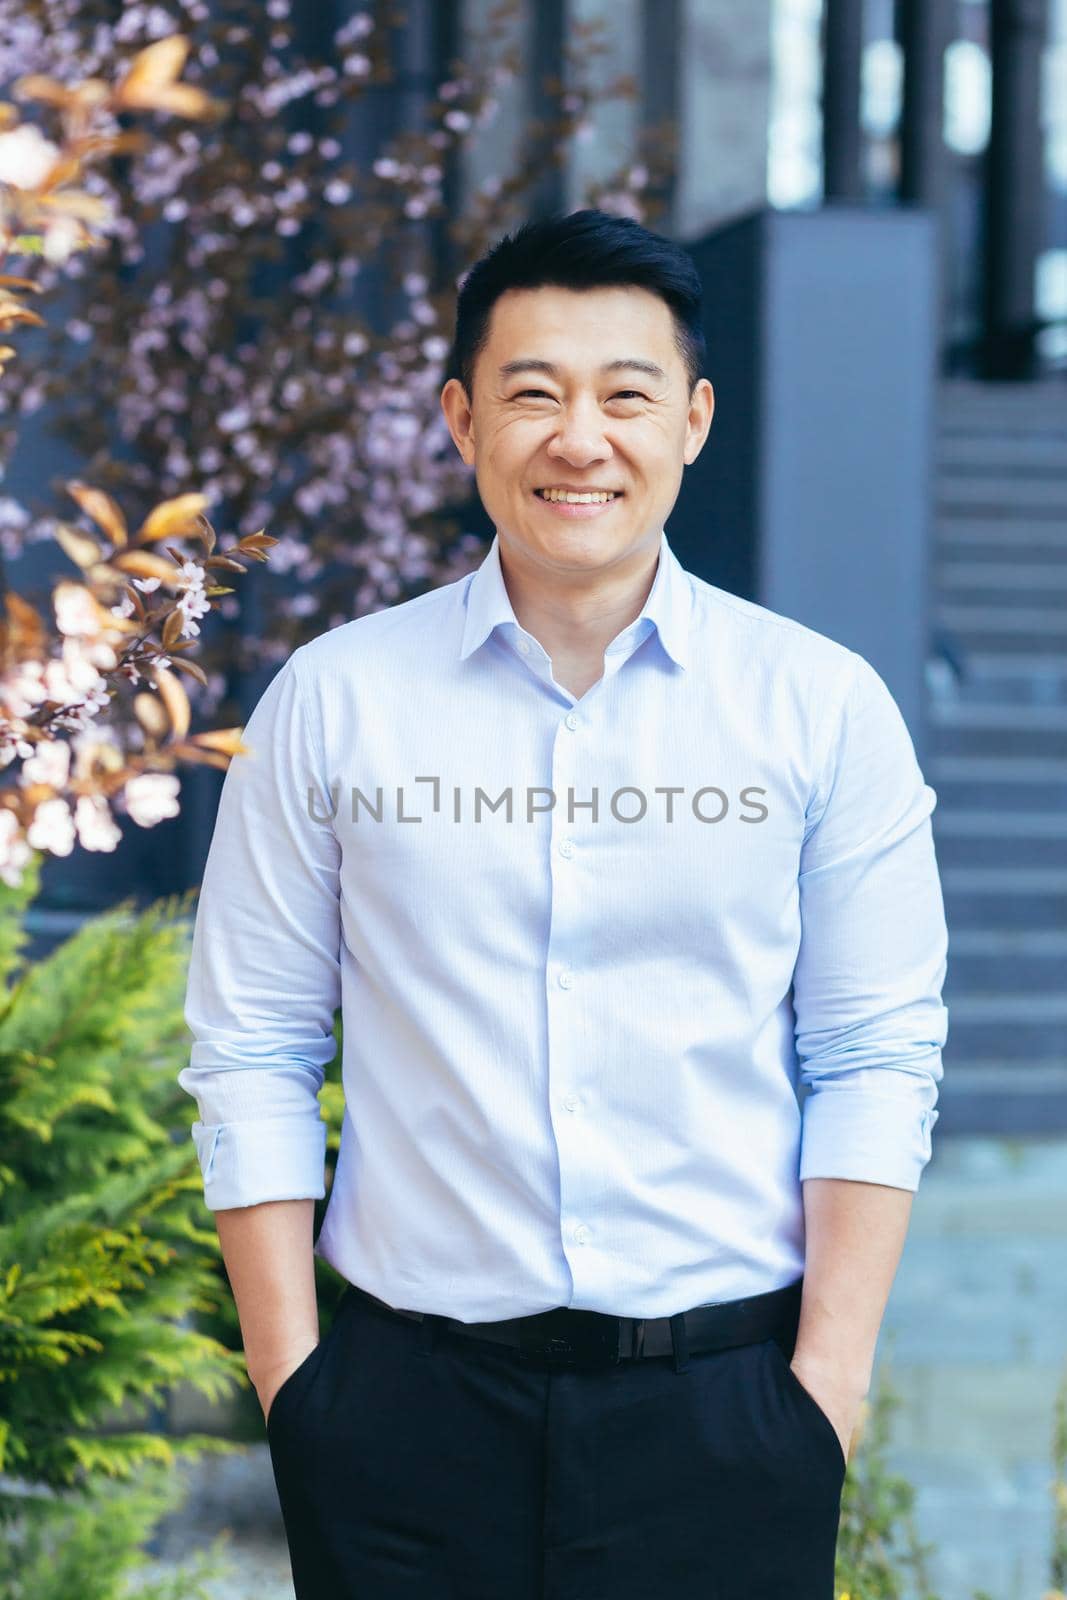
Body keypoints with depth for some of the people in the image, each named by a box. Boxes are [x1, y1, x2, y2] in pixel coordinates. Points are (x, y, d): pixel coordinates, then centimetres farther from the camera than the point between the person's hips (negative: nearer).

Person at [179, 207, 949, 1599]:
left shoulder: (824, 708, 1)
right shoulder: (332, 702, 1)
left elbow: (876, 1064, 0)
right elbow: (251, 1055, 3)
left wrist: (829, 1378, -5)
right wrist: (289, 1375, -2)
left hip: (727, 1409, 0)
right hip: (412, 1401, 0)